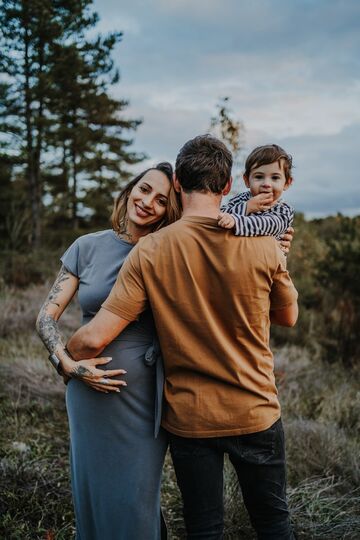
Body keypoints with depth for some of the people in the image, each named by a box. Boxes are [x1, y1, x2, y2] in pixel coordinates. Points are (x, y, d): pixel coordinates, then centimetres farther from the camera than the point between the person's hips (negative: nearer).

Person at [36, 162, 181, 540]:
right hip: (92, 390, 1)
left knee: (136, 500, 9)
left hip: (146, 393, -1)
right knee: (92, 492, 15)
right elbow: (47, 317, 1)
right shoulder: (88, 247, 0)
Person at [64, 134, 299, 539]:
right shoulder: (263, 246, -12)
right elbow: (288, 317, 4)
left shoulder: (150, 252, -15)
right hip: (255, 414, 1)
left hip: (188, 417, 0)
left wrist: (65, 360, 3)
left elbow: (95, 337, -18)